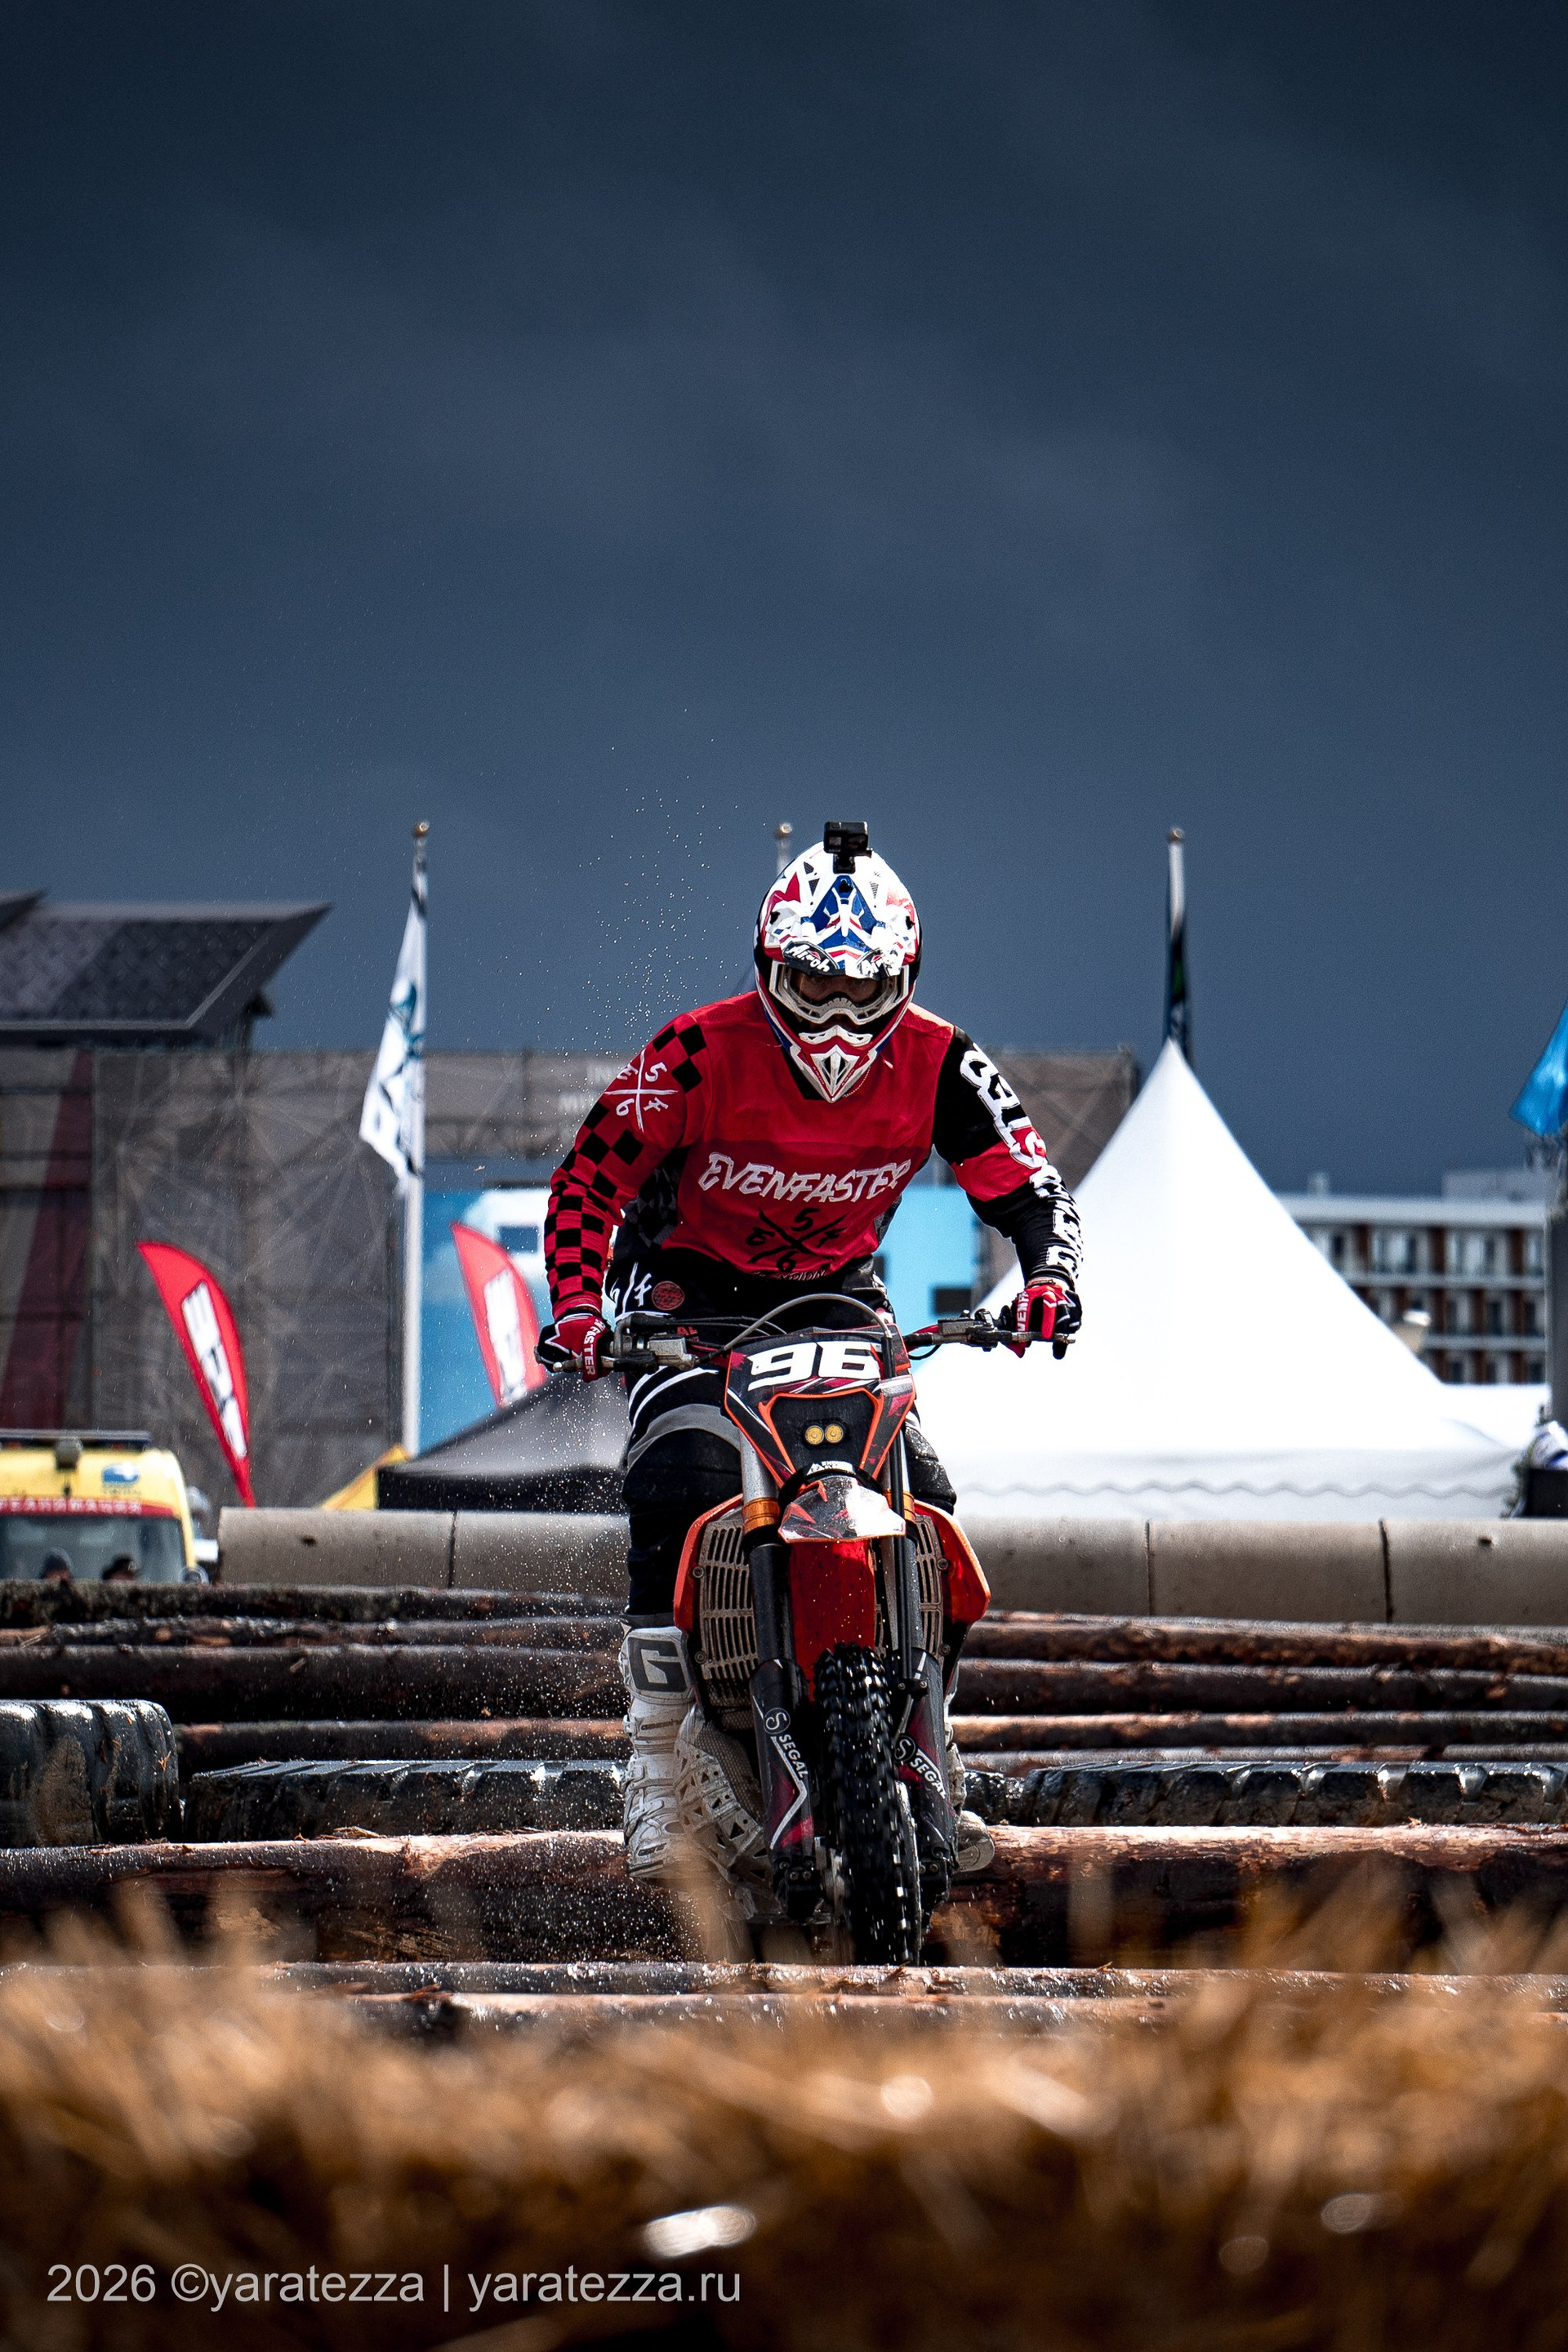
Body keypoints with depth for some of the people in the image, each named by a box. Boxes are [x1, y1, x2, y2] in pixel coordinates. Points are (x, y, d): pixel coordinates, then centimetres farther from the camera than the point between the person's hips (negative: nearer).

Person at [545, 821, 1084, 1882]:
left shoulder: (939, 1064, -17)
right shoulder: (702, 1051, -24)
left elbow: (1029, 1186, -11)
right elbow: (591, 1176, -19)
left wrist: (1049, 1279, -32)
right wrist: (579, 1309, -33)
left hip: (838, 1293, 3)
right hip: (689, 1284, -3)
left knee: (920, 1498, -12)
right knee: (682, 1485, -26)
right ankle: (655, 1769, -19)